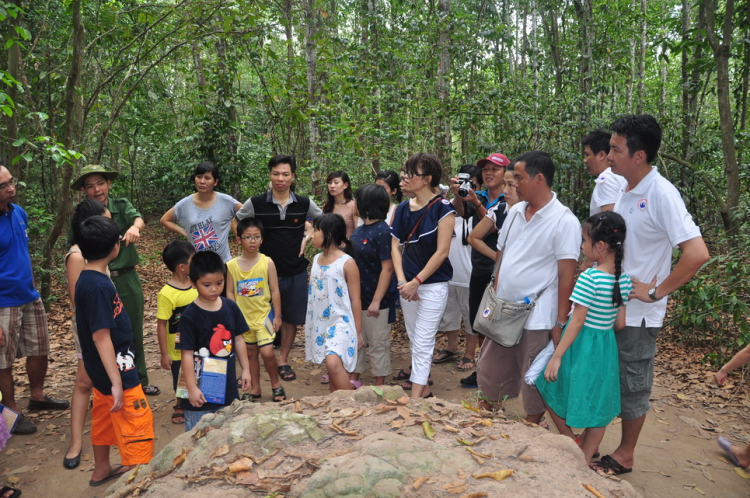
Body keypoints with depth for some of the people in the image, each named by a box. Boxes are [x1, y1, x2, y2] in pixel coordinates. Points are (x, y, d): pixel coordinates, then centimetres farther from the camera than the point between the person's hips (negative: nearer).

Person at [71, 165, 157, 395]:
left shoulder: (121, 205, -2)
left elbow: (138, 218, -23)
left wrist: (134, 227, -46)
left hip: (127, 279, 1)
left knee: (134, 332, 12)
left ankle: (139, 381, 29)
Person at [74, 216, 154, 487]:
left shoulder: (87, 279, 3)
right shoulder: (98, 286, -26)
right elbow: (101, 337, -26)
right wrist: (117, 382, -25)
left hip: (102, 371, 10)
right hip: (116, 370, -10)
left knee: (104, 418, 24)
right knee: (139, 424, 0)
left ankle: (101, 470, 40)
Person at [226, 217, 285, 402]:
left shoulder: (267, 262, -7)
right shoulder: (232, 265, -3)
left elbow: (275, 291, -4)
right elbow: (230, 293, 2)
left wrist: (277, 316, -5)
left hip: (264, 314, -2)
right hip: (243, 316, 2)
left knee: (267, 352, -10)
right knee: (250, 353, 13)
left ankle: (276, 385, 14)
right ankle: (254, 388, 28)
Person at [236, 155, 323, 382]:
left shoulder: (304, 203, -2)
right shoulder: (256, 203, -7)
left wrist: (307, 237, 3)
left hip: (296, 271, 2)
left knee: (292, 317, 10)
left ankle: (283, 361, 25)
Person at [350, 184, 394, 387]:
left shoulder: (382, 231, -17)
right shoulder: (360, 230, 8)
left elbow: (387, 268, -19)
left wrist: (376, 301, -22)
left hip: (374, 300, -8)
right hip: (355, 297, 8)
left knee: (378, 343, 6)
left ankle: (379, 385, 19)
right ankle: (353, 378, 32)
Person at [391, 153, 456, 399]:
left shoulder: (443, 208, -12)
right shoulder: (402, 209, 6)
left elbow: (442, 251, -15)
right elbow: (395, 247, 5)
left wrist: (416, 282, -15)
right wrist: (402, 281, -8)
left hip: (433, 284, -6)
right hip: (408, 284, 6)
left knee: (423, 341, -5)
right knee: (414, 337, 16)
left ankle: (416, 396, 1)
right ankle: (420, 375, 33)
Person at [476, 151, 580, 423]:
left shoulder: (564, 221, -14)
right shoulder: (515, 212, 6)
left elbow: (566, 275, -14)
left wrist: (560, 323, -14)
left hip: (537, 319, -6)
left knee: (533, 385, 10)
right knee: (489, 375, 18)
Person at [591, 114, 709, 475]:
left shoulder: (661, 194, -20)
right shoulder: (626, 191, 4)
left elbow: (697, 253, -26)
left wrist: (655, 292, -19)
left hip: (636, 313, -7)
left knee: (632, 385, 9)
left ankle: (624, 456, 27)